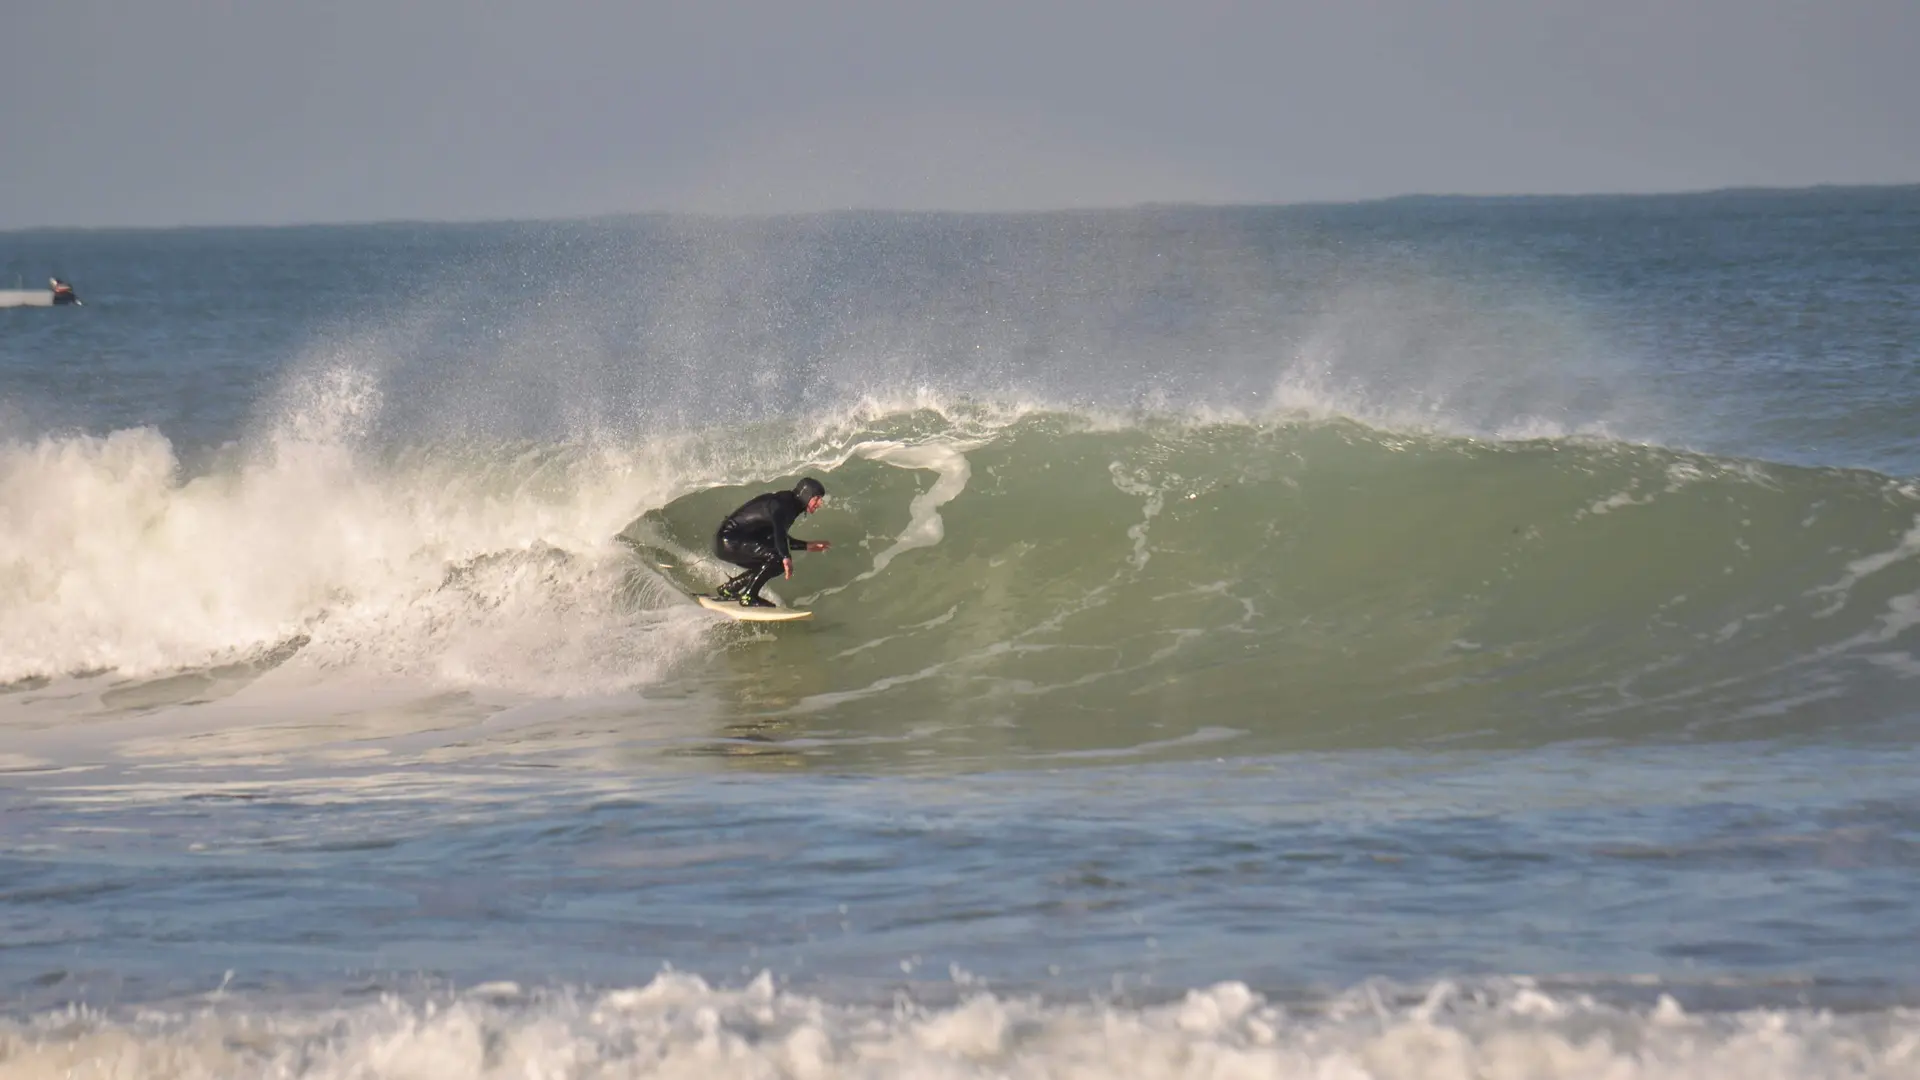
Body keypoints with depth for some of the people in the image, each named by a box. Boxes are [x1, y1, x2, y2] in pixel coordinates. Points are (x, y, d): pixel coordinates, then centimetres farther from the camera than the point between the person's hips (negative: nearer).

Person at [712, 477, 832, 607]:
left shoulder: (790, 507, 13)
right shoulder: (780, 504, -18)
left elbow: (781, 538, 25)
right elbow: (779, 531, -37)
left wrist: (808, 545, 18)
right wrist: (786, 558, -50)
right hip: (729, 541, -10)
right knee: (776, 556, -21)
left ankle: (727, 589, 19)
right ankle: (748, 597, -15)